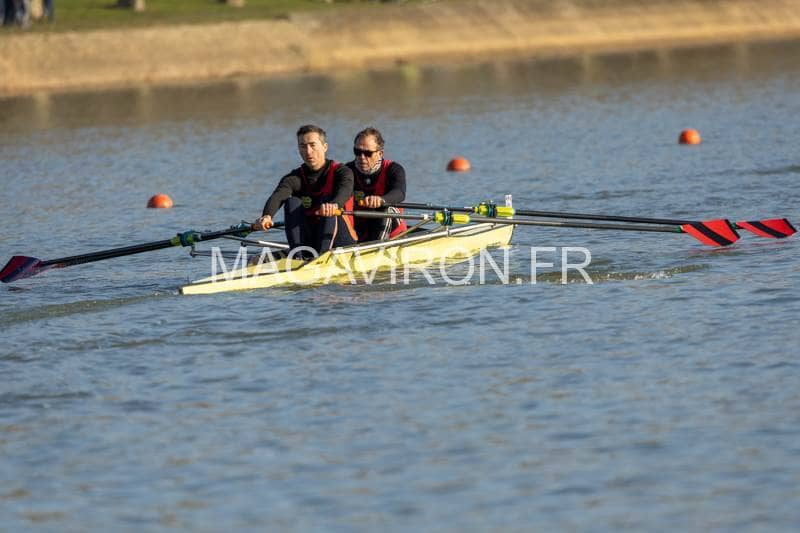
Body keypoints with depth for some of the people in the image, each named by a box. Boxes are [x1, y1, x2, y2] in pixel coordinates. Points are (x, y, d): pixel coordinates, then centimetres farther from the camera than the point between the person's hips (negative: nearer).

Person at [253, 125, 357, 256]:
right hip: (309, 243, 3)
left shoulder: (341, 171, -5)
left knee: (327, 200, -25)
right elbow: (277, 196, -20)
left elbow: (345, 191, -29)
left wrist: (334, 205, -55)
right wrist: (267, 216, -44)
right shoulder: (295, 178, 2)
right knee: (292, 202, -16)